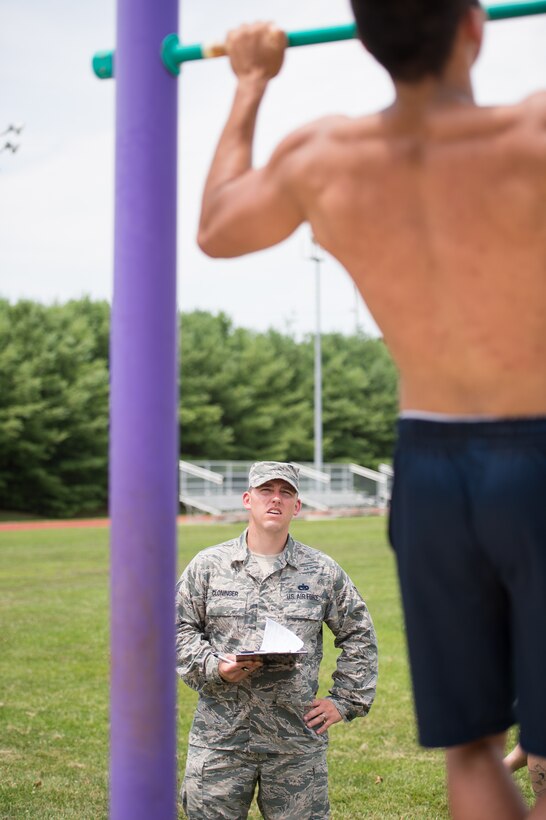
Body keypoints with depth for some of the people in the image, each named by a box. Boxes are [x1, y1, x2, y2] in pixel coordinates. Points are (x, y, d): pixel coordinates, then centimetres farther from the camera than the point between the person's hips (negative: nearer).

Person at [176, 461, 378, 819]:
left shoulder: (323, 572, 8)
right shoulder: (208, 565, 6)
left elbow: (359, 636, 16)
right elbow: (180, 630, 8)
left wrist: (345, 702, 9)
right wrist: (214, 667, -9)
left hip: (297, 739, 1)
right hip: (221, 735, 0)